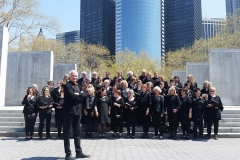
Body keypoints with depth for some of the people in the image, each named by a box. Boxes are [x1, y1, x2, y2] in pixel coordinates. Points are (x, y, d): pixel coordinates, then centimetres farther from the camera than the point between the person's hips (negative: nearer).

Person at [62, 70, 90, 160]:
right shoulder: (67, 85, -5)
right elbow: (72, 96, -19)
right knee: (67, 133, -2)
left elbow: (82, 97, 8)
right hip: (69, 111, -8)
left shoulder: (78, 86, 18)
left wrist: (78, 95, -10)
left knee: (77, 132, 12)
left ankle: (79, 152, 19)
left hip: (77, 111, 8)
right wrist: (80, 96, -5)